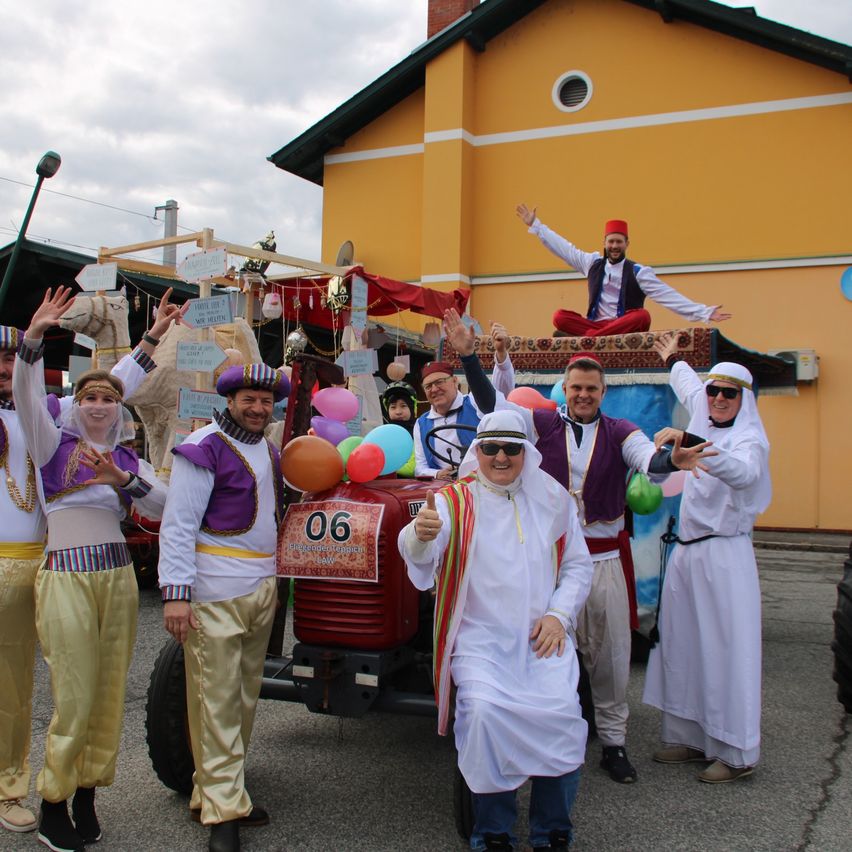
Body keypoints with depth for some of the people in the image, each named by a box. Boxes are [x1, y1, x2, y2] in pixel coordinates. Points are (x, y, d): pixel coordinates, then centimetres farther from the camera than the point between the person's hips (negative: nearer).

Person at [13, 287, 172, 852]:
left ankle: (87, 796, 24)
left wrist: (122, 480, -16)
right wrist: (34, 338, -27)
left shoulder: (128, 459, 12)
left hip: (119, 576, 4)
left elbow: (163, 505, -1)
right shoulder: (54, 444, 3)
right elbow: (27, 394, -13)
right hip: (67, 577, -4)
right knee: (74, 699, -2)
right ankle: (53, 805, 16)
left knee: (110, 694, 8)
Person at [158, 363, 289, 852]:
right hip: (214, 592, -8)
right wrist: (175, 592, -20)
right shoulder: (204, 449, -9)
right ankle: (222, 809, 3)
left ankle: (221, 788, 24)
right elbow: (177, 525, -14)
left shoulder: (269, 452, 15)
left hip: (262, 589, 8)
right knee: (216, 698, -4)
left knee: (245, 694, 12)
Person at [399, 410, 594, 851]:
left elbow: (578, 564, 17)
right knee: (484, 710, -27)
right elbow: (417, 554, -20)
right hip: (480, 638, -2)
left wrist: (558, 615, 0)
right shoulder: (454, 500, 0)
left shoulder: (552, 498, 11)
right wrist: (421, 534, -45)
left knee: (562, 710, -22)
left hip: (544, 637, 2)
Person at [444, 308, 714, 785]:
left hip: (606, 558, 0)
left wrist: (673, 460, -43)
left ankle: (614, 741, 23)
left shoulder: (620, 432, -1)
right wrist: (468, 355, -16)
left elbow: (649, 459, -19)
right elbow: (491, 403, -5)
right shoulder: (543, 424, 1)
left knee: (611, 654, 8)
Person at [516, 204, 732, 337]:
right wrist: (535, 225, 20)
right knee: (560, 317, -20)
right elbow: (564, 249, 18)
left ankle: (586, 339, -35)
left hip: (624, 327, -2)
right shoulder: (593, 263, 11)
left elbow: (669, 296, -4)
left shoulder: (638, 272, 1)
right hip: (595, 325, 2)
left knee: (643, 317, -35)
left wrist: (703, 313, -13)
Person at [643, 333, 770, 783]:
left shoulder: (749, 439, -9)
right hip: (686, 551, 7)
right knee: (682, 645, 9)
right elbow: (690, 389, 34)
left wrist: (689, 442, -44)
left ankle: (736, 753, 6)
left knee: (725, 651, -3)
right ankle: (690, 737, 20)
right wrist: (673, 360, 51)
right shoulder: (704, 425, 11)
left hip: (723, 555, -7)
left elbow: (742, 471, -33)